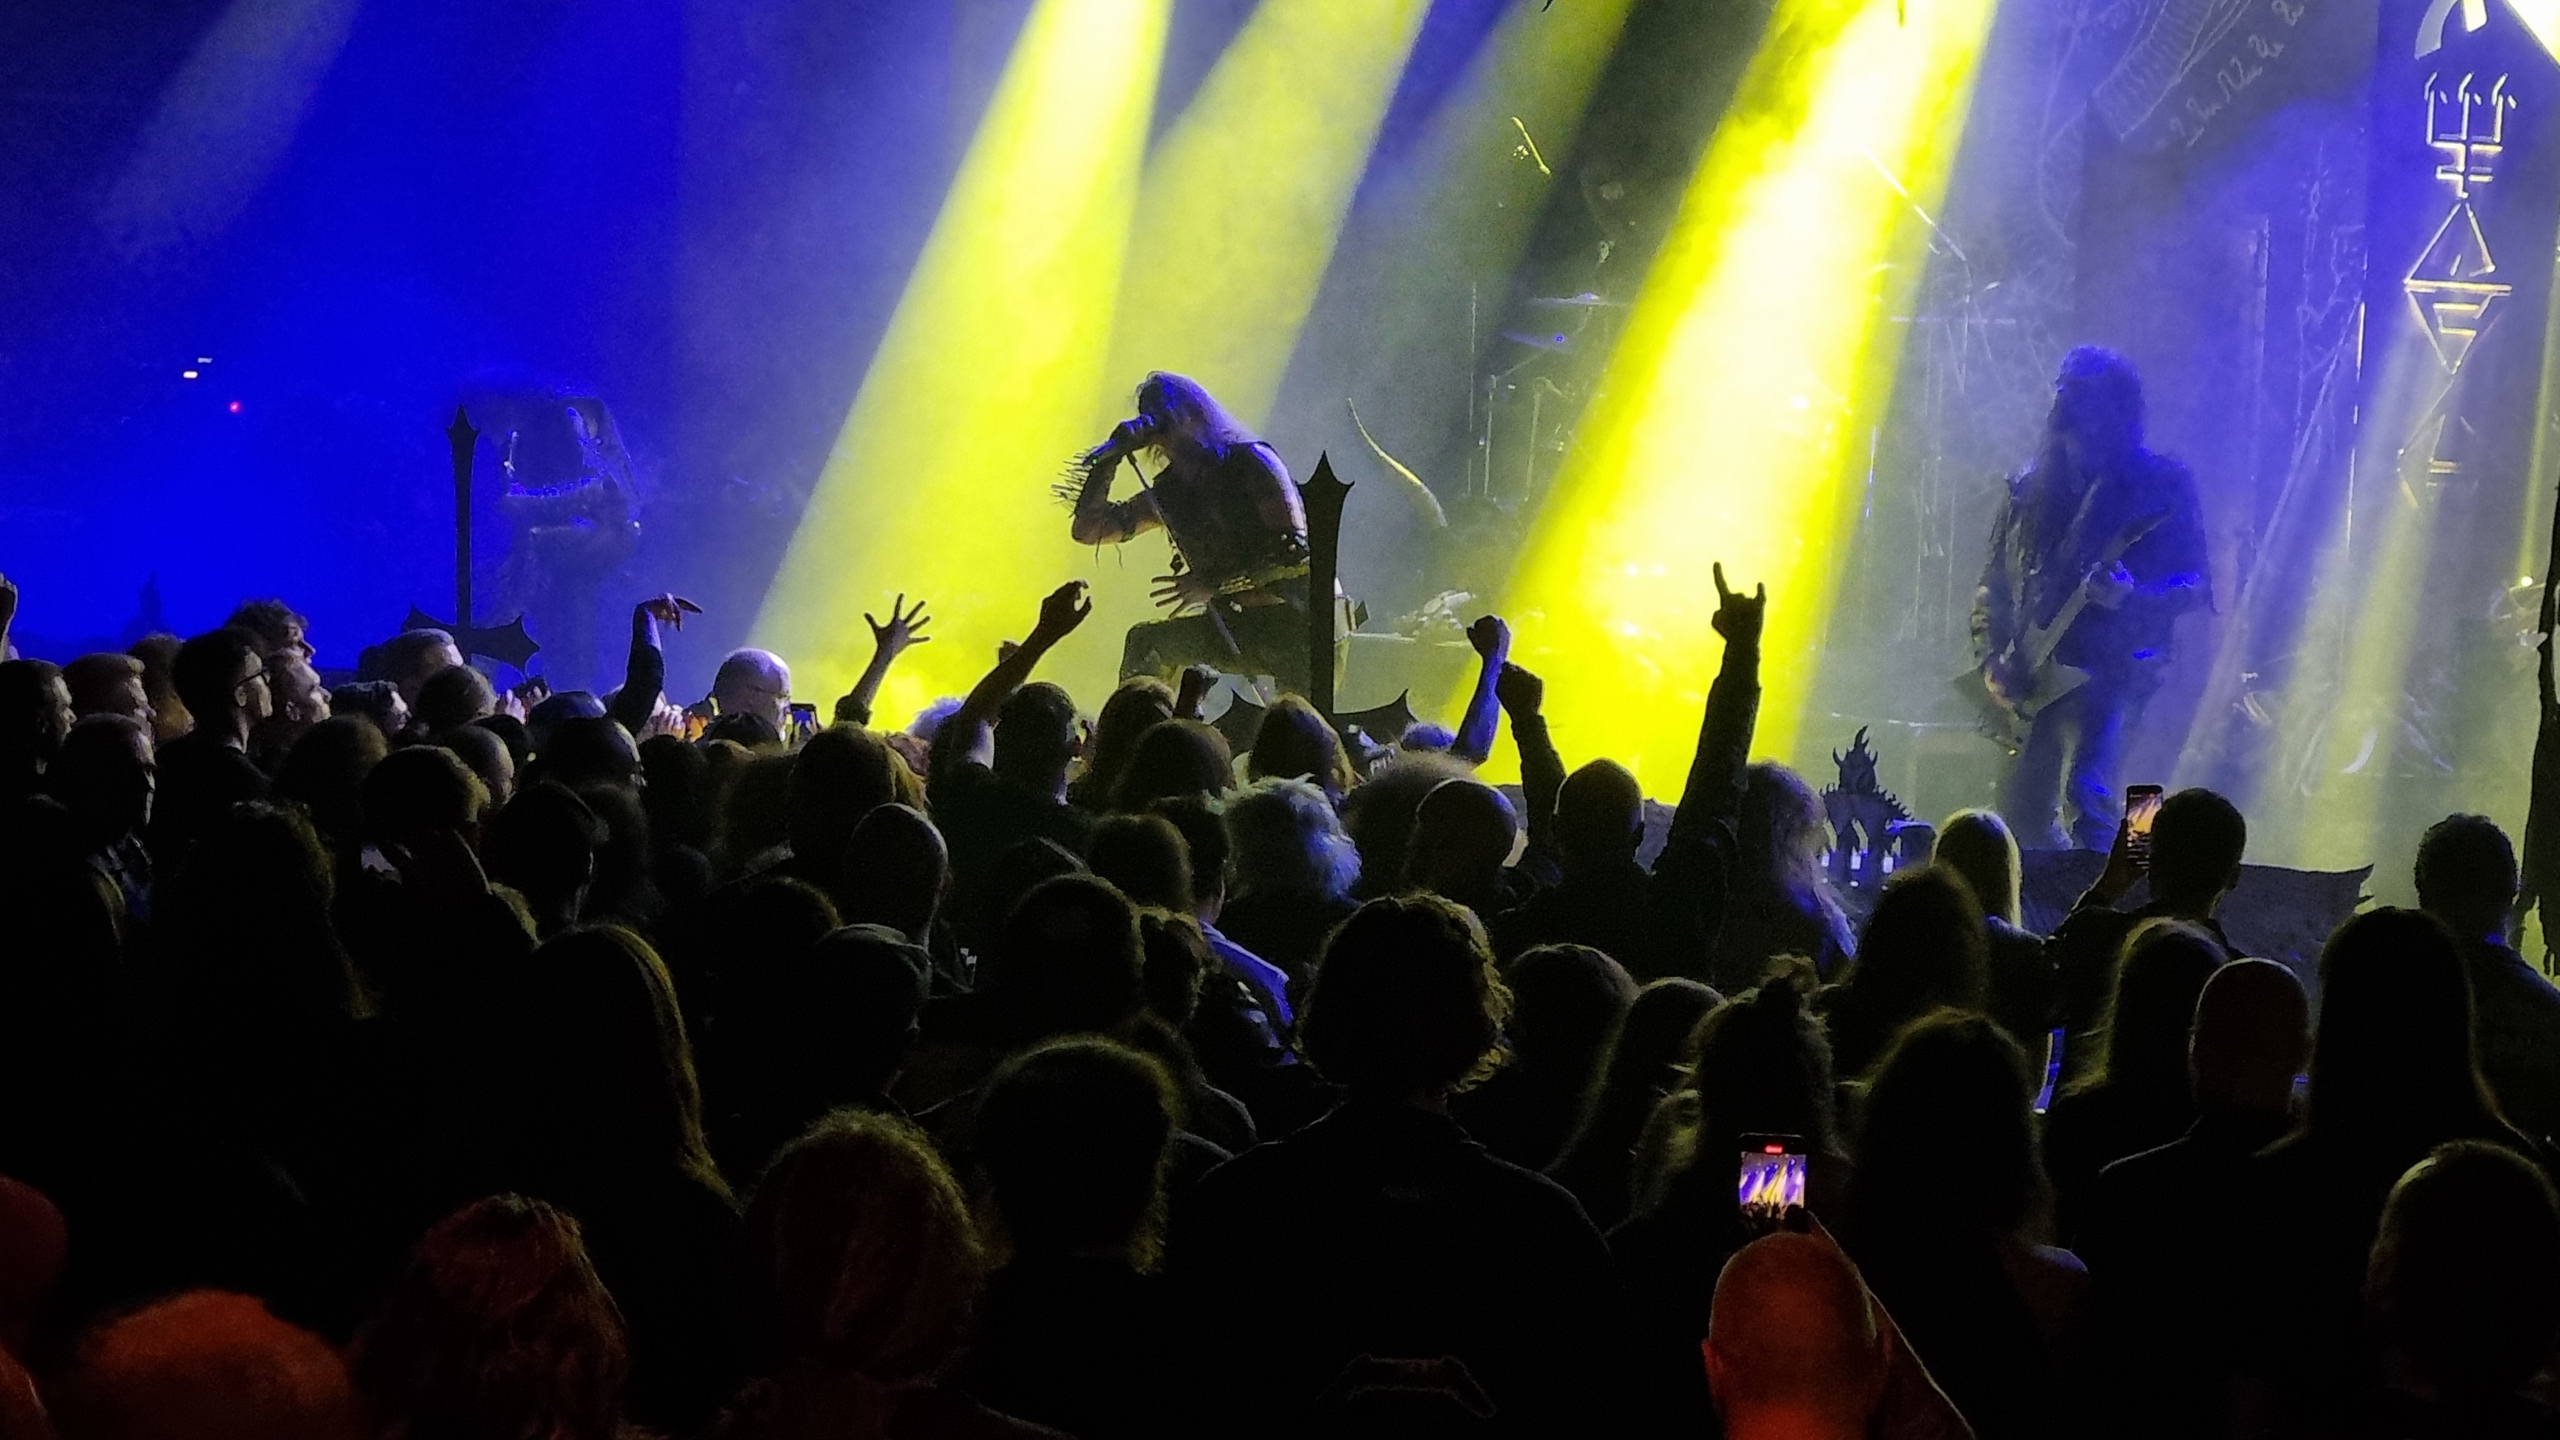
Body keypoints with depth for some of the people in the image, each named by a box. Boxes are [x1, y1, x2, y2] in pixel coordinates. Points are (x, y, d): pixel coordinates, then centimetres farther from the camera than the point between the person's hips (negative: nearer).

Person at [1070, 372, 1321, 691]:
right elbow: (1088, 530, 9)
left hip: (1296, 620, -6)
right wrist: (1111, 457, 1)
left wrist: (1214, 584, -15)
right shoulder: (1169, 491, 9)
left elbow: (1293, 551, -15)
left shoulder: (1251, 463, -8)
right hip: (1238, 628, 6)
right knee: (1145, 644, -7)